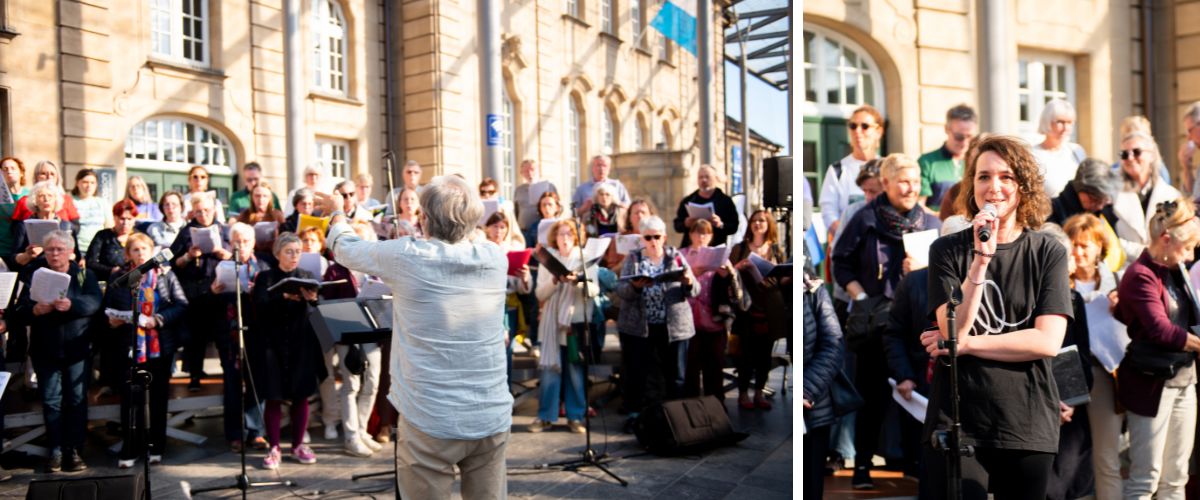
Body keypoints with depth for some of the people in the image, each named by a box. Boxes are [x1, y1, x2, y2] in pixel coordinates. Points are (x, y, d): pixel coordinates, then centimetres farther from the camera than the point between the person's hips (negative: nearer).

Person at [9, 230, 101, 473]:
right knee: (51, 402, 4)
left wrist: (71, 305, -32)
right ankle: (55, 451, 11)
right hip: (45, 350, 1)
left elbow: (94, 301, -14)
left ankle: (74, 450, 9)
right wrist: (35, 310, -24)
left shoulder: (84, 274, 3)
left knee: (77, 400, 2)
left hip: (76, 348, -1)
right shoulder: (33, 275, 6)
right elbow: (18, 313, -2)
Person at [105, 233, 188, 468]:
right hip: (130, 345, 0)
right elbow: (108, 307, 8)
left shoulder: (165, 275, 3)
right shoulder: (119, 277, 5)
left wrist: (158, 319, -14)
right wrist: (112, 321, -12)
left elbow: (181, 305, -3)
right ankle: (130, 449, 11)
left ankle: (156, 447, 20)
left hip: (160, 345, 0)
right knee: (130, 397, 0)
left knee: (158, 396, 9)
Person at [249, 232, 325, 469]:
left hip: (301, 345, 2)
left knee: (301, 396, 4)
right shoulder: (265, 278, 4)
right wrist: (283, 297, -27)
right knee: (273, 398, 1)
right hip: (271, 344, -1)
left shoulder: (309, 277, 9)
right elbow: (259, 307, -12)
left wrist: (313, 299, -24)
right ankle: (274, 448, 13)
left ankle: (298, 445, 18)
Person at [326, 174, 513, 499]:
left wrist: (339, 225, 31)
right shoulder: (494, 257, -1)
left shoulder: (407, 257, -11)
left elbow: (349, 250, 10)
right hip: (493, 420, 4)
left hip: (430, 422, -3)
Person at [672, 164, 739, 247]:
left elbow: (734, 227, 0)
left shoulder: (726, 201, 5)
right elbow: (677, 226, 12)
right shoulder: (687, 201, 13)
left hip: (716, 249, -2)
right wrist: (685, 224, -9)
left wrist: (721, 225, -18)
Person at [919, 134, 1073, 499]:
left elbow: (1048, 342, -9)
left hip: (1028, 428, 1)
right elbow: (954, 330, -12)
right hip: (955, 425, -1)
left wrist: (963, 344, -10)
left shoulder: (1049, 253, 1)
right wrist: (982, 257, -19)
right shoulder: (947, 250, 0)